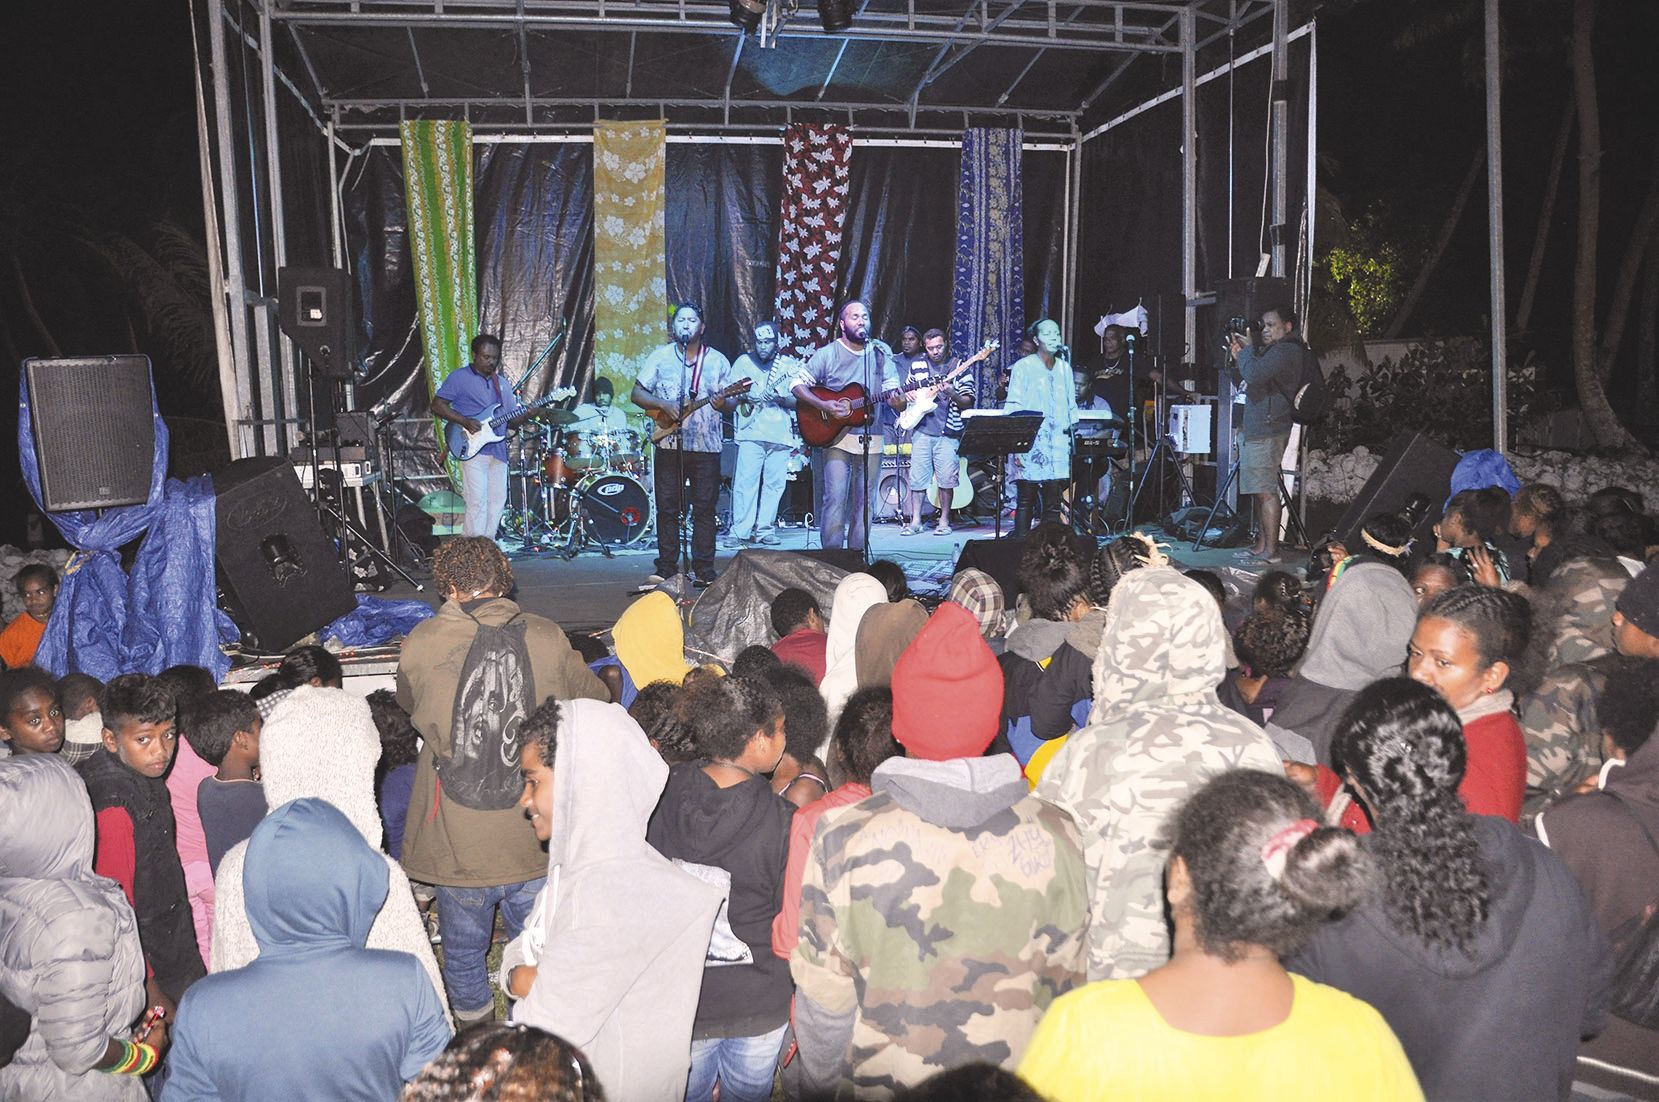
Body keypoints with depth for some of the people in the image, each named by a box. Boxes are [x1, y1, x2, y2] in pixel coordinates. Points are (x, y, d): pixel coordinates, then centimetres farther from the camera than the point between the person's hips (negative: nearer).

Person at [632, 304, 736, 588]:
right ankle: (666, 570, 8)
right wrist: (663, 404, -12)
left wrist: (723, 404, -16)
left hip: (707, 446, 0)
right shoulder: (660, 357, 7)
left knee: (704, 509, 0)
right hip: (669, 445, 0)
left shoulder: (717, 360, 8)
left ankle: (704, 571, 6)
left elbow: (731, 402, 8)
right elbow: (637, 394, 5)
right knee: (667, 509, 2)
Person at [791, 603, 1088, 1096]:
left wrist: (818, 1086, 6)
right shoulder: (1057, 836, -15)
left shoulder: (842, 839, -20)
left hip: (876, 1085, -1)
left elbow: (823, 999, -12)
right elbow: (1066, 981, -4)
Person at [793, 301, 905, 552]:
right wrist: (824, 405, -15)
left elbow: (895, 395, 7)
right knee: (835, 499, -10)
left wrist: (897, 400, -18)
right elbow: (798, 385, 0)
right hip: (836, 438, -3)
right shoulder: (827, 354, 0)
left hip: (871, 440, 3)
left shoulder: (881, 355, 8)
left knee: (864, 503, 6)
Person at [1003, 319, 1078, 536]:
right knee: (1026, 502, -4)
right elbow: (1012, 408, -4)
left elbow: (1071, 407, 21)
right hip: (1030, 444, -4)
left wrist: (1074, 439, 12)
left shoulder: (1065, 368, 16)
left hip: (1058, 445, 4)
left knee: (1053, 505, 2)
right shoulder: (1023, 367, 1)